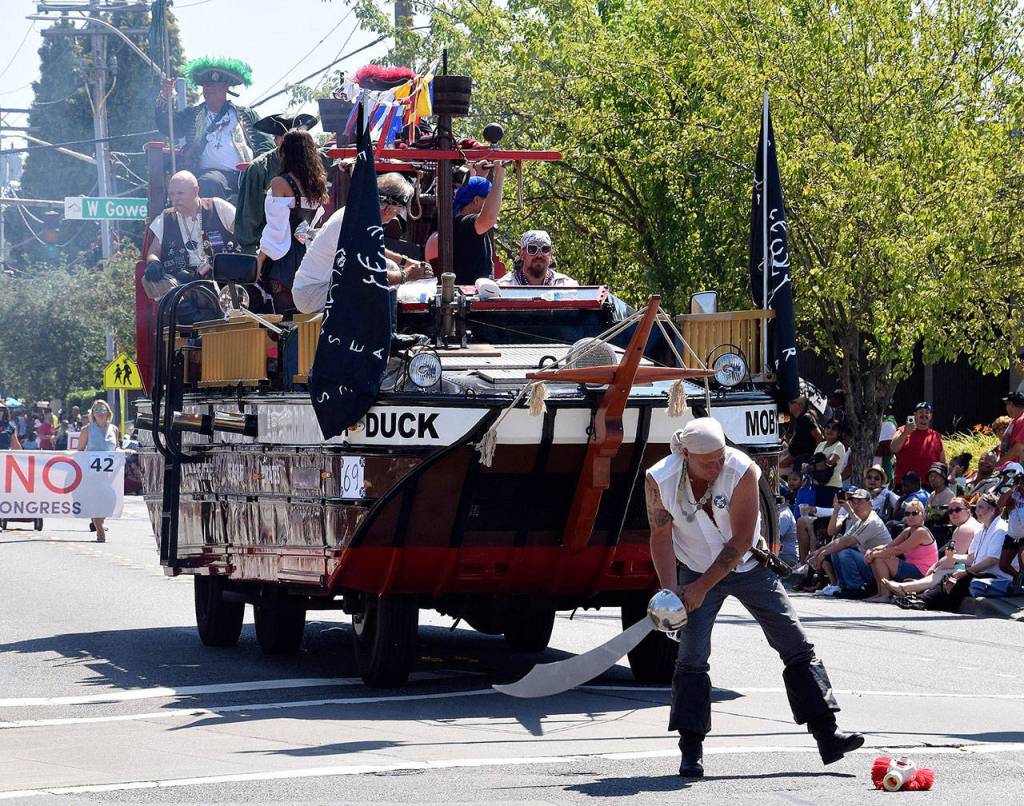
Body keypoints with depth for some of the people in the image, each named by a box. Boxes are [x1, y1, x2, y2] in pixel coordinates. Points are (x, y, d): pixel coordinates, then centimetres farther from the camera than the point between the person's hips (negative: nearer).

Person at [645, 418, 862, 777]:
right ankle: (691, 751, -6)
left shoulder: (742, 471, -27)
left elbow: (741, 540, -25)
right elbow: (661, 537, -13)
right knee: (692, 655, -11)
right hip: (695, 570, 0)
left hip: (748, 566, 0)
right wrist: (671, 590, -26)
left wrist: (702, 587, -26)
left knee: (797, 645, -4)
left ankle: (827, 734, -1)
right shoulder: (659, 481, -21)